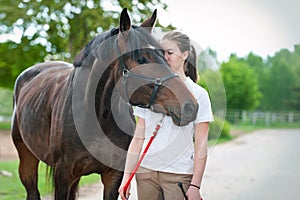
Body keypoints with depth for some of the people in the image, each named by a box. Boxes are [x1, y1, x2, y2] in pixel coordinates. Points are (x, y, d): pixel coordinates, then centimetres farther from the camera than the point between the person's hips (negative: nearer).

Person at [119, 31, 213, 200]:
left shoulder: (198, 94, -2)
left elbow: (201, 144, -5)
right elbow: (138, 138, 8)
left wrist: (195, 185, -11)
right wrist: (127, 176, 3)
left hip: (179, 173, -3)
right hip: (146, 171, 3)